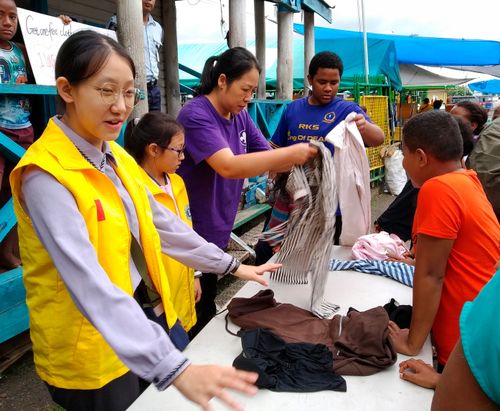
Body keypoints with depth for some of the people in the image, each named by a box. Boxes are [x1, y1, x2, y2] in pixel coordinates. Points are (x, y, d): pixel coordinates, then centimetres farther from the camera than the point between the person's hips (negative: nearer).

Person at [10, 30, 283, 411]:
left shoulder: (116, 156, 2)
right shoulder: (46, 174, -24)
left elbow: (162, 223, 8)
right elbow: (90, 285, -34)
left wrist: (230, 265, 8)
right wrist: (172, 368, -41)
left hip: (147, 311, 7)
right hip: (92, 349, -7)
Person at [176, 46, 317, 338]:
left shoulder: (240, 116, 5)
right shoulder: (196, 115, -19)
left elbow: (269, 159, 4)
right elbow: (228, 166, -32)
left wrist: (303, 157, -16)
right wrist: (290, 153, -31)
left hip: (216, 232, 7)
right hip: (192, 234, -7)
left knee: (207, 306, 22)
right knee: (194, 315, 7)